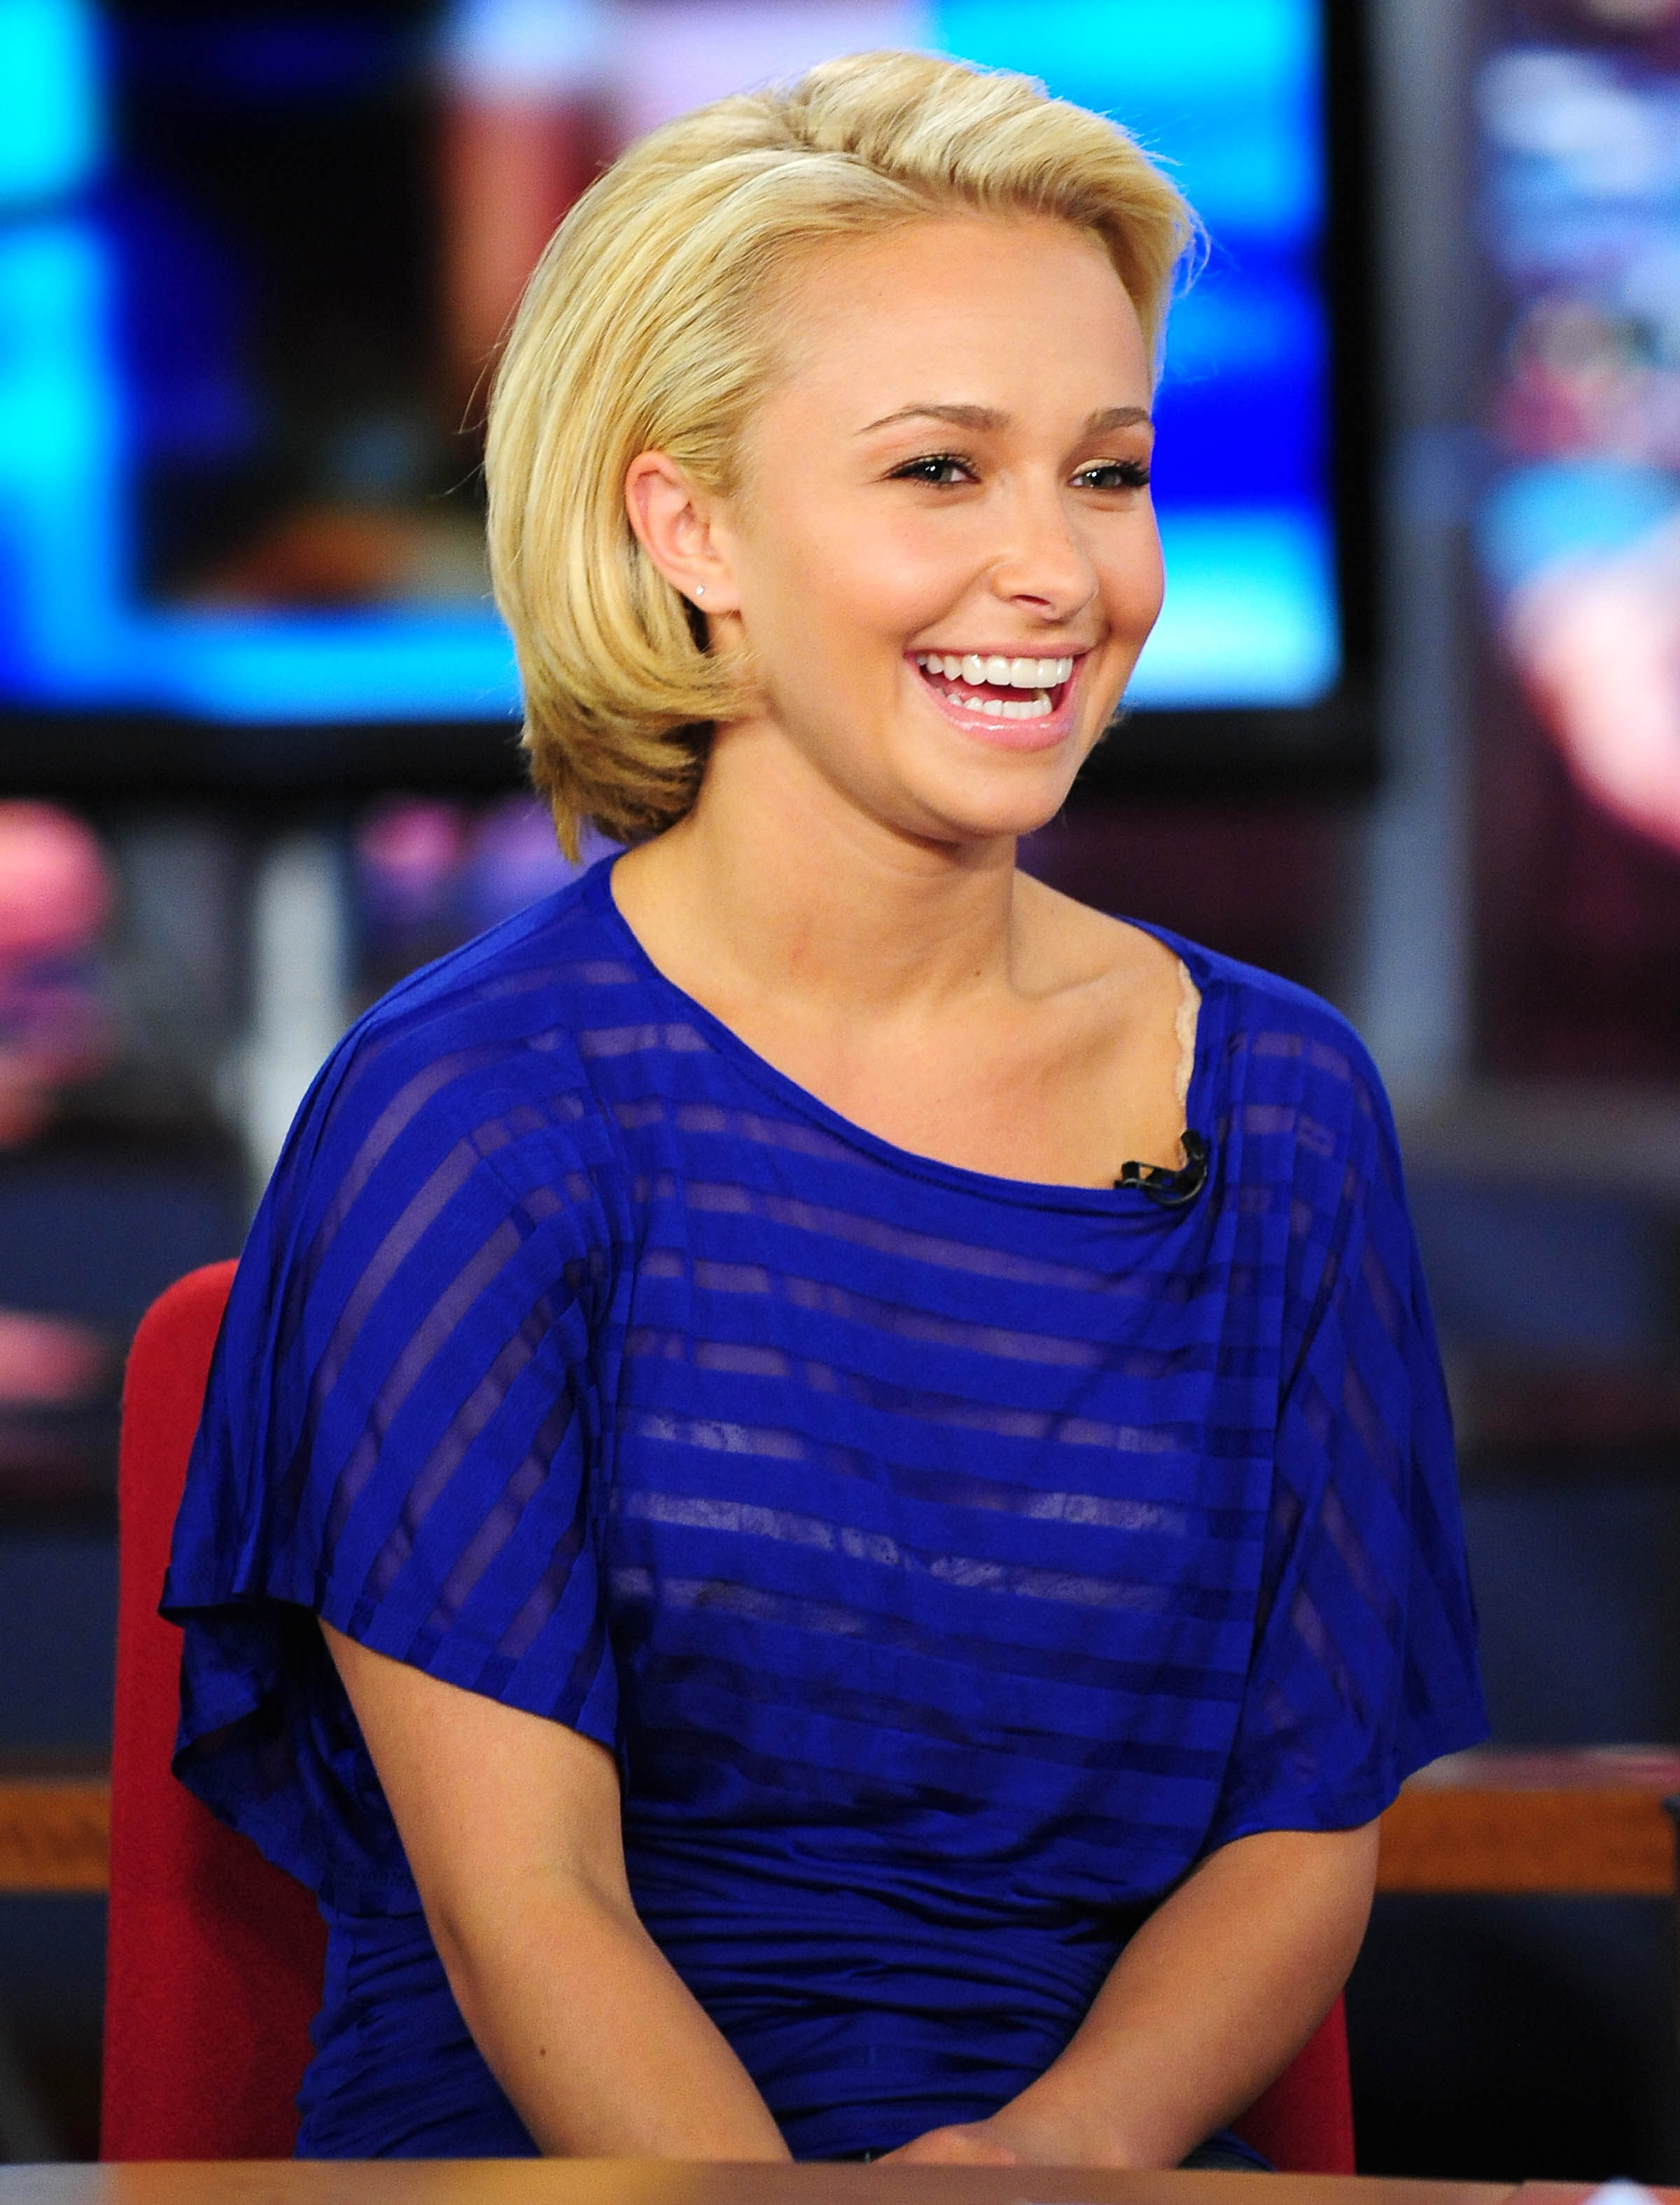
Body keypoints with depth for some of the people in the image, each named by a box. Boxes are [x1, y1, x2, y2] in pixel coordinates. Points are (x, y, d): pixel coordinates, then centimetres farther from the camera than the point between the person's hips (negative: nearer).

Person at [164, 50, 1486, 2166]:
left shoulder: (1283, 1105, 6)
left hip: (1098, 2132, 2)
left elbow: (1306, 1830, 7)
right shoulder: (462, 1111, -5)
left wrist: (1065, 2138, -13)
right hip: (547, 2136, -2)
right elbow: (515, 1904, -9)